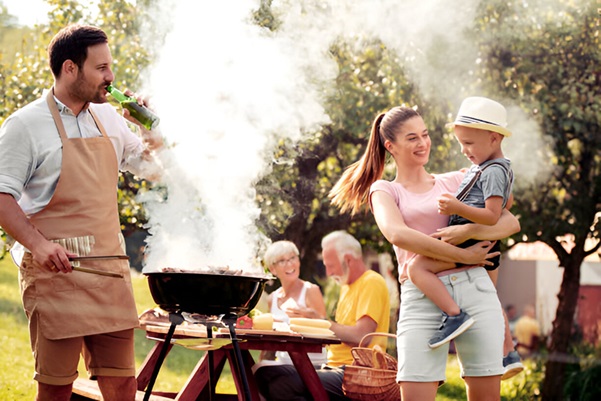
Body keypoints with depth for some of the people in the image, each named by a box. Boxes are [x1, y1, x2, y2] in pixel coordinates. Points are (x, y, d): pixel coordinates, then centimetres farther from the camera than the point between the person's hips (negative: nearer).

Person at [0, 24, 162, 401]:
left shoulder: (109, 118, 14)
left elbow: (145, 162, 28)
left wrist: (152, 127, 7)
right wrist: (38, 243, -24)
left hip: (110, 269, 6)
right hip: (56, 271, -5)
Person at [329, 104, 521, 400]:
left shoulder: (454, 181, 19)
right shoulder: (385, 190, 14)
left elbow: (511, 223, 9)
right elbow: (398, 234, -9)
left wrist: (468, 231, -10)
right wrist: (464, 256, -12)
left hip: (474, 289, 2)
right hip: (421, 297, -2)